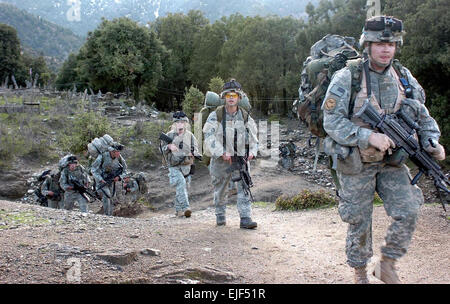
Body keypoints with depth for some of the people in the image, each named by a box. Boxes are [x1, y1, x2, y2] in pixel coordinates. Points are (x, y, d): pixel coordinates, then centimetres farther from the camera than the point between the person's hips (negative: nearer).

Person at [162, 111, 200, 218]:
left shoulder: (190, 135, 6)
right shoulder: (170, 135, 1)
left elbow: (195, 149, 9)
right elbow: (163, 149, 1)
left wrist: (192, 154, -14)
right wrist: (169, 146, -21)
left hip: (186, 166, 3)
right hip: (174, 167, -3)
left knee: (184, 188, 8)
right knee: (181, 184, -24)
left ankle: (178, 210, 23)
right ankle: (185, 208, -30)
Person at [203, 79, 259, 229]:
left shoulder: (245, 117, 4)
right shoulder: (216, 115, -6)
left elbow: (253, 136, 15)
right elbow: (209, 137, -14)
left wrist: (252, 152, -2)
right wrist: (222, 153, -22)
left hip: (240, 158, 1)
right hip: (220, 160, -1)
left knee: (244, 187, -12)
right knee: (220, 189, 11)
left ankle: (245, 218, -13)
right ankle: (220, 215, 31)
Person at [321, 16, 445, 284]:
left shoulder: (404, 77, 3)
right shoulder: (347, 78, -12)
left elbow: (422, 116, 12)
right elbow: (332, 122, -17)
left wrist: (432, 143, -6)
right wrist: (369, 136, -27)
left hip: (392, 161, 4)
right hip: (356, 164, -4)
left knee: (408, 212, -9)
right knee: (360, 222, 5)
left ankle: (387, 265, 14)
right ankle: (360, 274, 28)